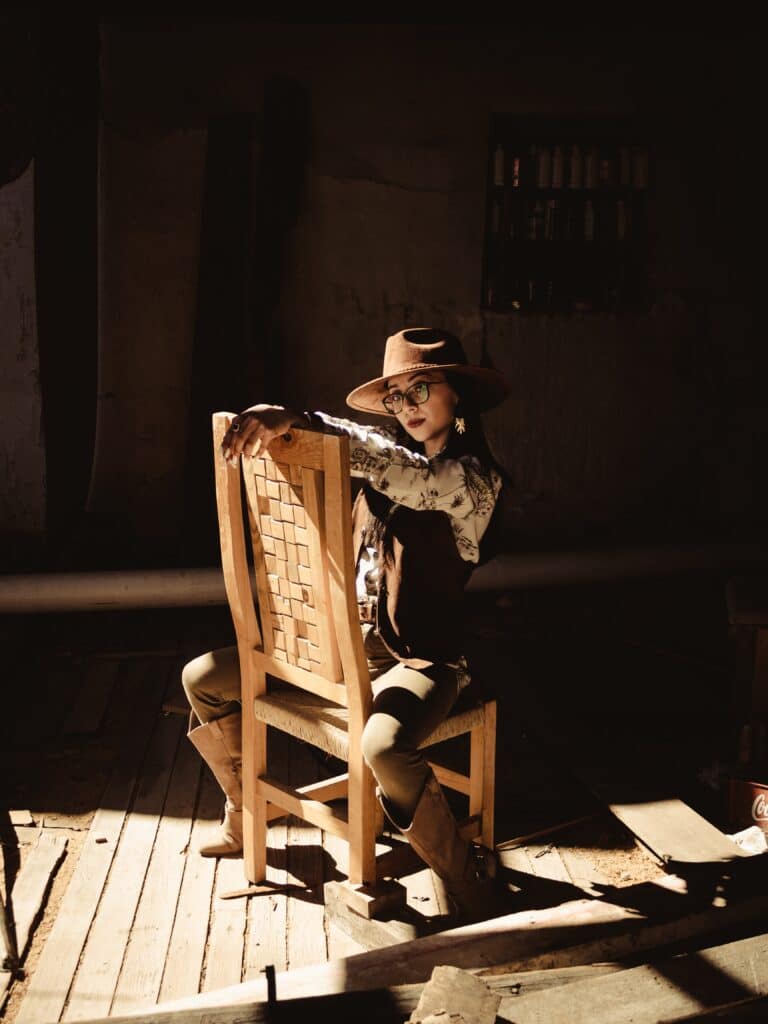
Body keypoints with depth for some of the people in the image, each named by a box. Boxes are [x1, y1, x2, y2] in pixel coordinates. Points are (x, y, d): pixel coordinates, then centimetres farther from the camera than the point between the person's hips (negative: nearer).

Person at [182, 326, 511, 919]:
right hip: (349, 643, 8)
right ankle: (246, 813, 26)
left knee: (383, 747, -40)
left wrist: (299, 420, -39)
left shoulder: (474, 476, -14)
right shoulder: (391, 453, 10)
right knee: (202, 679, 4)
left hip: (421, 658, -7)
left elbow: (405, 475, -32)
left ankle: (466, 872, -11)